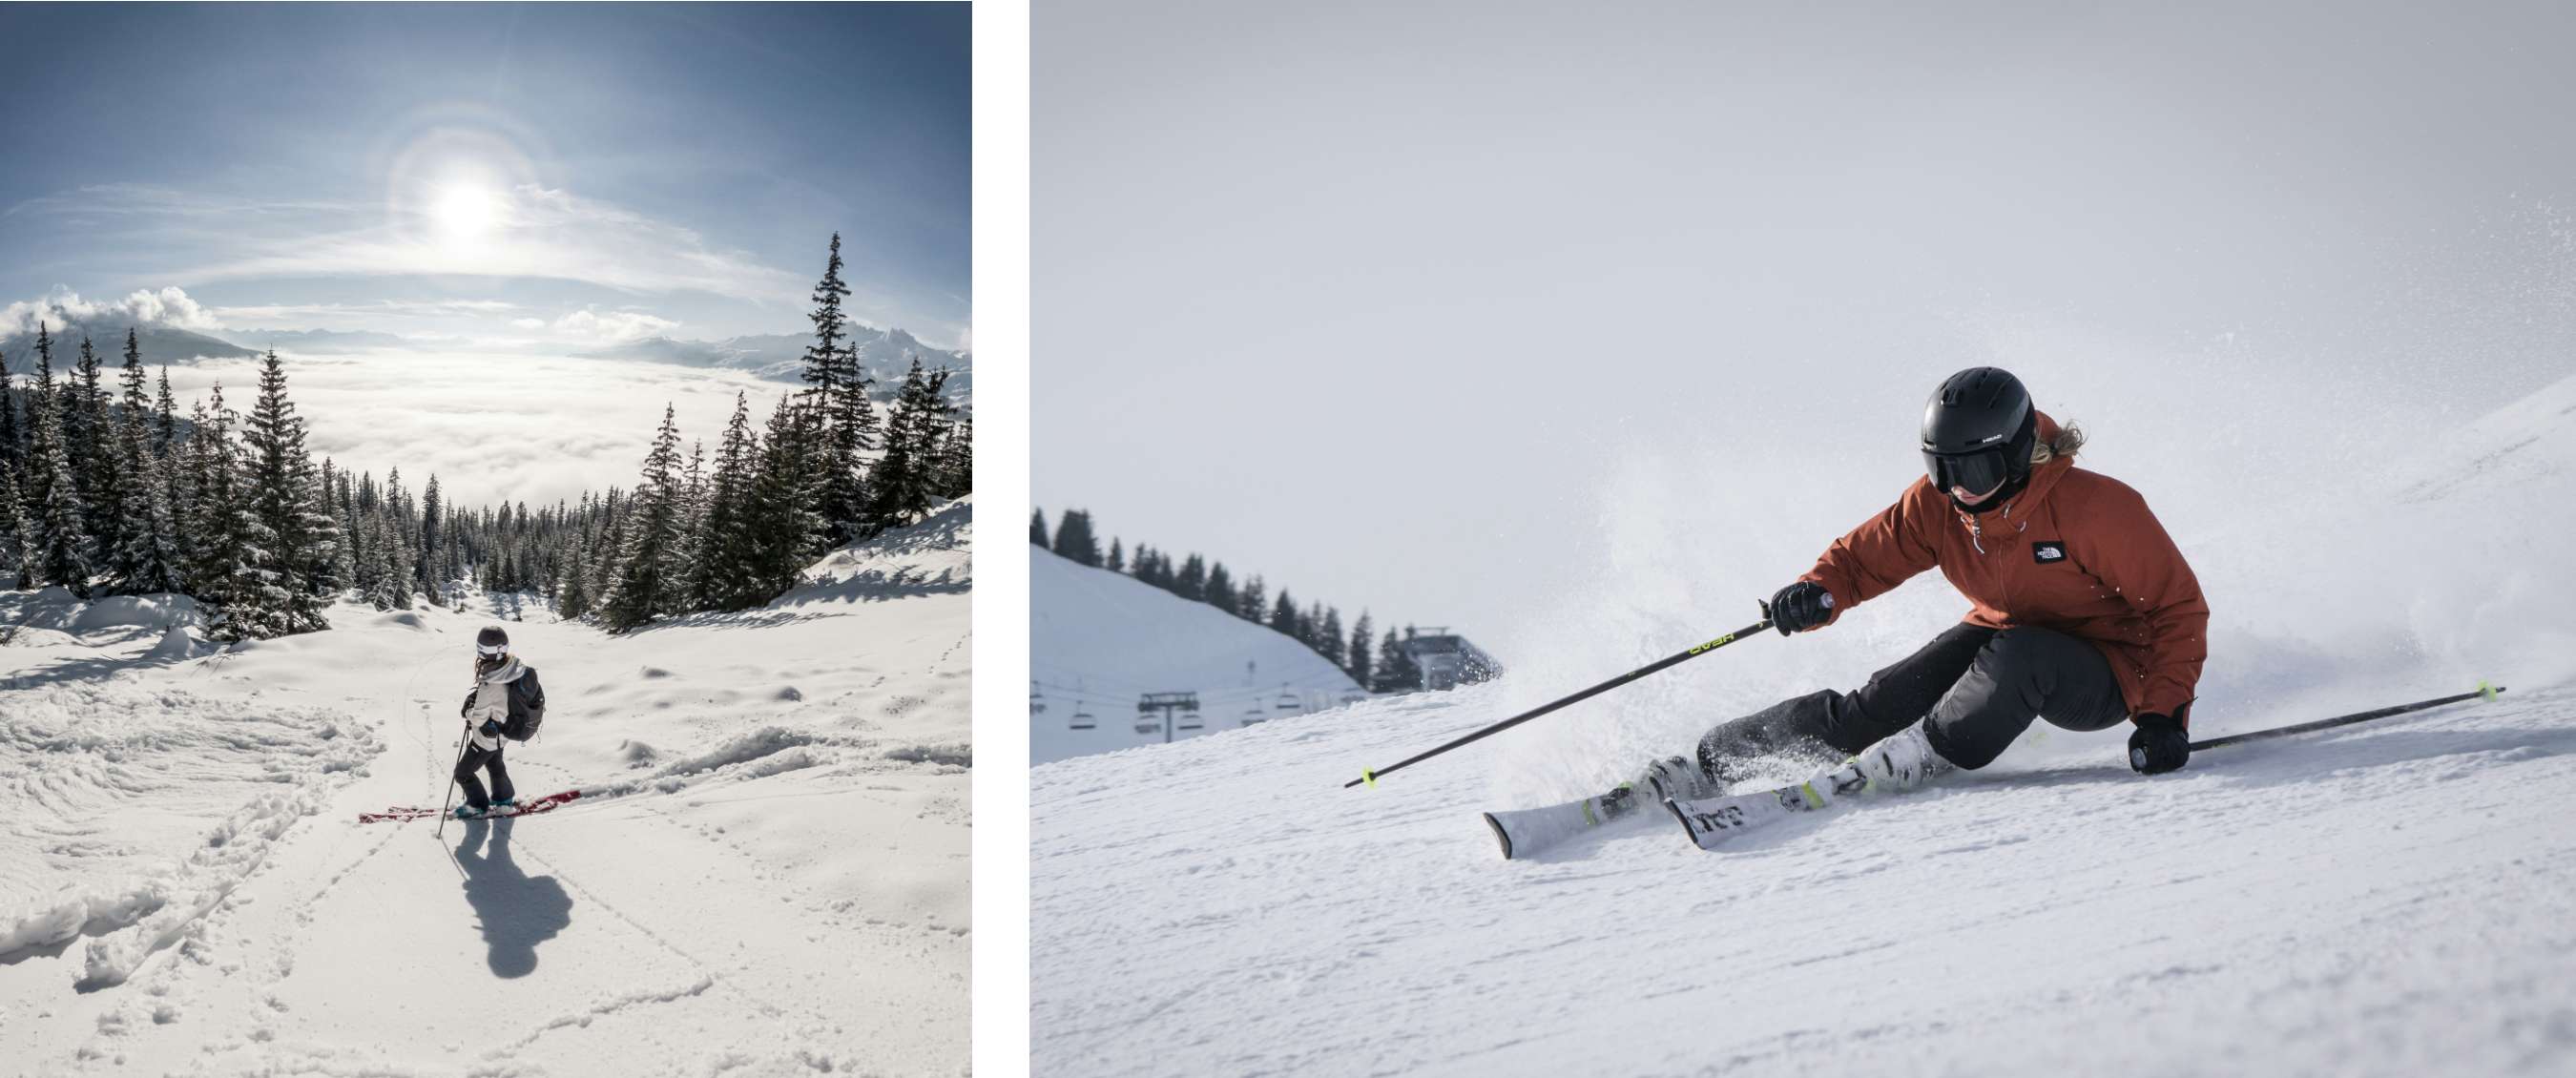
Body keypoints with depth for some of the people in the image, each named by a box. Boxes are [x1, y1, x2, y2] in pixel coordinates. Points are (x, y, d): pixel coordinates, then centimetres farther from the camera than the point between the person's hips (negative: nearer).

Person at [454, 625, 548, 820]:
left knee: (463, 773, 17)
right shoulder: (514, 665, -21)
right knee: (494, 762, 34)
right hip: (502, 731, 7)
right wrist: (474, 694, -9)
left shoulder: (490, 686, -41)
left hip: (487, 737, -7)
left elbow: (478, 718, -26)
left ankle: (479, 807, 36)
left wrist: (469, 712, -5)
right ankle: (504, 797, 54)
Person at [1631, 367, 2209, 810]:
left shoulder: (2097, 507, -27)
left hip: (2104, 672, -4)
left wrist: (2163, 713, -27)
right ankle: (1714, 760, -11)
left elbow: (2180, 606, -18)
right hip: (2000, 634, 4)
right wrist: (1820, 592, -24)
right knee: (1878, 704, -16)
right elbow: (1865, 556, -1)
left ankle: (1922, 752, -23)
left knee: (2018, 657, -38)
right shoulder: (1936, 504, -13)